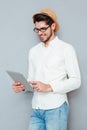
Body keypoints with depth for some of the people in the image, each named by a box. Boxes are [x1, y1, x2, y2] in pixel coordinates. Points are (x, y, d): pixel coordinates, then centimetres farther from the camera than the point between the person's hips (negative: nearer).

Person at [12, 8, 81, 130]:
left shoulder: (66, 49, -2)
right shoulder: (33, 51, 15)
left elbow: (76, 81, -6)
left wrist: (49, 87, -16)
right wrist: (23, 86, -4)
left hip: (56, 108, -4)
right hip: (36, 110, 4)